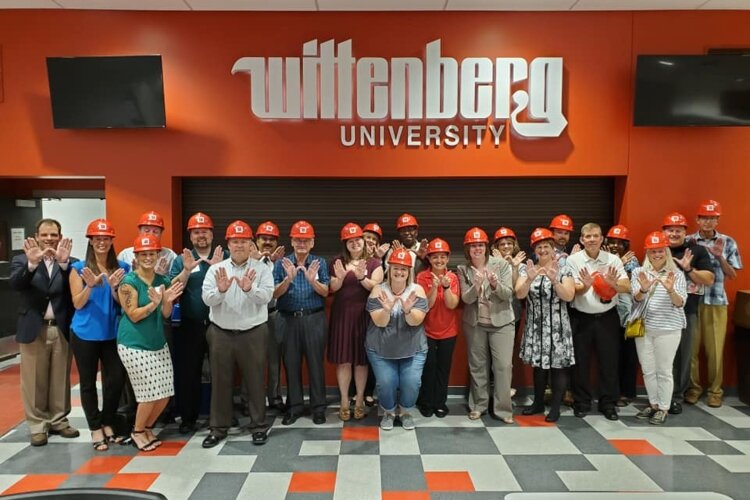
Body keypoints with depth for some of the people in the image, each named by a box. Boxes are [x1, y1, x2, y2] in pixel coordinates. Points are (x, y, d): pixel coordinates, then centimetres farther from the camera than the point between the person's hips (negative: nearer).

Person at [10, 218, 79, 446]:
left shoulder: (69, 262, 1)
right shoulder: (22, 260, 2)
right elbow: (15, 284, -17)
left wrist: (64, 263, -30)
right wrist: (32, 263, -34)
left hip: (62, 329, 1)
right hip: (33, 329, -1)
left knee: (61, 379, 11)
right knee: (34, 381, 7)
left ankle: (59, 420, 24)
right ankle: (37, 425, 19)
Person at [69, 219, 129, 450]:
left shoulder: (122, 267, 1)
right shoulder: (79, 268, -4)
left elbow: (122, 303, 0)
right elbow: (78, 304, -6)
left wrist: (114, 287, -20)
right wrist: (90, 285, -23)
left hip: (112, 333, 2)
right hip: (85, 334, -1)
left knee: (116, 379, 2)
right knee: (88, 382, 8)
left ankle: (107, 423, 24)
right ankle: (95, 428, 22)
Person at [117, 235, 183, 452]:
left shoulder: (162, 280, 5)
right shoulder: (128, 281, -12)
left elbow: (166, 314, 3)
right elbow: (133, 315, -15)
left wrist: (168, 301, -17)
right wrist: (153, 303, -28)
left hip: (158, 342, 6)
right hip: (134, 345, -6)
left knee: (165, 393, 6)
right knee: (150, 393, -4)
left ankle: (147, 428, 30)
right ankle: (137, 432, 21)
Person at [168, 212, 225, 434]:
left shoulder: (225, 257, 3)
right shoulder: (181, 260, 5)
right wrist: (186, 270, -21)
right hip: (190, 326, 1)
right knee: (186, 372, 6)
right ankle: (187, 418, 20)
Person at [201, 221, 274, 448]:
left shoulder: (262, 269, -1)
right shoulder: (215, 269, 3)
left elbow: (267, 296, -15)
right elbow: (207, 299, -8)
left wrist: (250, 289, -34)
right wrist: (220, 290, -28)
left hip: (253, 333, -2)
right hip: (221, 333, 2)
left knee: (255, 380, 8)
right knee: (220, 381, 11)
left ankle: (258, 425, 23)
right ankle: (218, 427, 26)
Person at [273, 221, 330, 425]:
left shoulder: (319, 262, 3)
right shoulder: (281, 263, 3)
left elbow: (325, 292, -4)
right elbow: (275, 294, -4)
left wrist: (312, 280, -24)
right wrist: (288, 279, -21)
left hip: (314, 318, -1)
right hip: (288, 319, 1)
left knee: (316, 362, 3)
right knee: (291, 363, 7)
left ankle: (318, 407, 14)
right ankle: (294, 406, 20)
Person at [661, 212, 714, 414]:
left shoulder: (697, 250, 2)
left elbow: (709, 280, -3)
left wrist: (688, 269, -17)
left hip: (687, 311, 0)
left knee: (684, 354, 6)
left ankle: (676, 396, 18)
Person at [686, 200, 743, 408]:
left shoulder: (728, 242, 4)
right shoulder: (688, 241, 1)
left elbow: (732, 275, 4)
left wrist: (720, 257, -12)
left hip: (716, 302, 1)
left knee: (715, 349, 6)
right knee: (691, 347, 5)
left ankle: (715, 390, 20)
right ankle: (693, 387, 19)